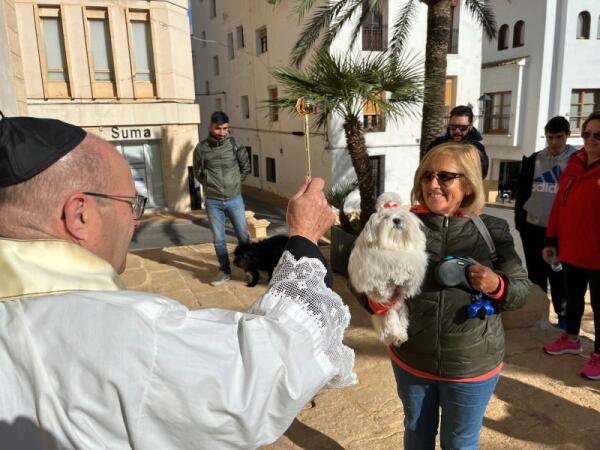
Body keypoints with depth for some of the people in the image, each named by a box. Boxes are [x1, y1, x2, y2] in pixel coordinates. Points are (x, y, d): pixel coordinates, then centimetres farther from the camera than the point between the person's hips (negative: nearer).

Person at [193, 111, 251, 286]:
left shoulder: (234, 144, -5)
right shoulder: (201, 148, -5)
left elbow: (246, 167, 6)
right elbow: (197, 173, 9)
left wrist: (235, 183, 5)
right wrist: (211, 186, 3)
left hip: (235, 199, 0)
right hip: (213, 202, 0)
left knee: (243, 236, 8)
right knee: (218, 239, 9)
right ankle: (225, 271, 22)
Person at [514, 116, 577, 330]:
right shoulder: (534, 160, 6)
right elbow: (521, 191, 9)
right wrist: (520, 219, 4)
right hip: (532, 225, 4)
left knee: (558, 275, 1)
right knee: (535, 274, 14)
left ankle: (564, 316, 16)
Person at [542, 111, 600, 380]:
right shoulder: (574, 165, 6)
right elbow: (559, 205, 8)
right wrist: (552, 241, 9)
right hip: (571, 250, 6)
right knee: (573, 297, 21)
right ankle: (571, 338, 40)